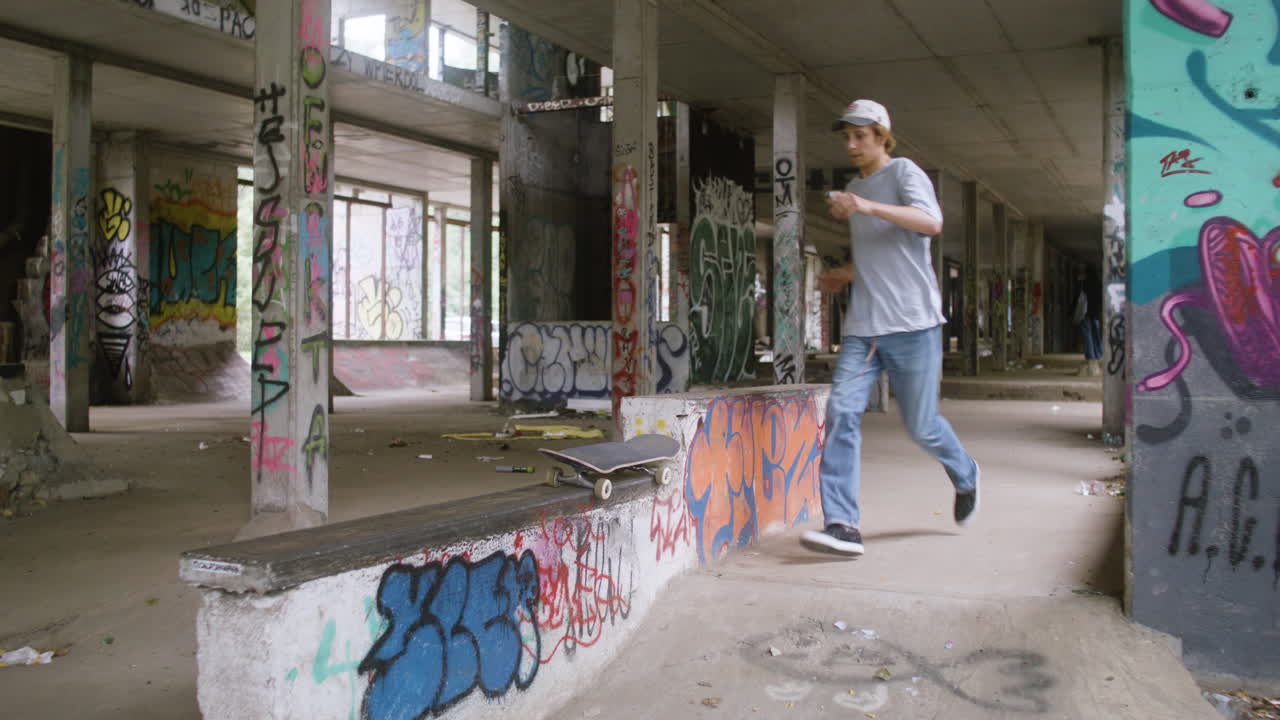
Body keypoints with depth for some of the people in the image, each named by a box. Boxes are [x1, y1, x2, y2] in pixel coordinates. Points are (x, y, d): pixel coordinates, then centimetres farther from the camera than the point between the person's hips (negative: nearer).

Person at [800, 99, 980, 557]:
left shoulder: (904, 173, -1)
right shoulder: (853, 188, 21)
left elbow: (931, 223, -23)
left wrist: (867, 207, -33)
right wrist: (845, 276, 14)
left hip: (912, 323, -6)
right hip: (862, 328, 6)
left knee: (921, 426, 3)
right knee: (841, 411, -13)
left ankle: (964, 476, 36)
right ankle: (842, 525, -15)